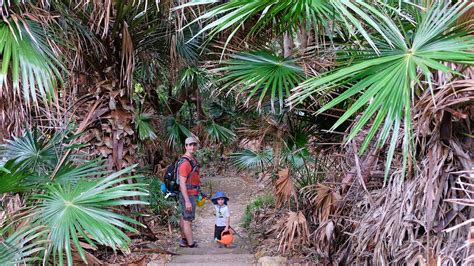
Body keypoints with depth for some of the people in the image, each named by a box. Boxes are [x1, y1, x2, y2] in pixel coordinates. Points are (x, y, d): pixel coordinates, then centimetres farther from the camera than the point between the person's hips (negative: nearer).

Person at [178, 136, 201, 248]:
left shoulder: (192, 160, 10)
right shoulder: (185, 163, -21)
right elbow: (182, 183, -23)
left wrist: (195, 195, 22)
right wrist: (187, 201, -25)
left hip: (191, 194, 10)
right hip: (188, 195, -10)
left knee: (184, 218, 18)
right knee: (188, 220, -3)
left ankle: (184, 240, 29)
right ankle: (191, 245, 2)